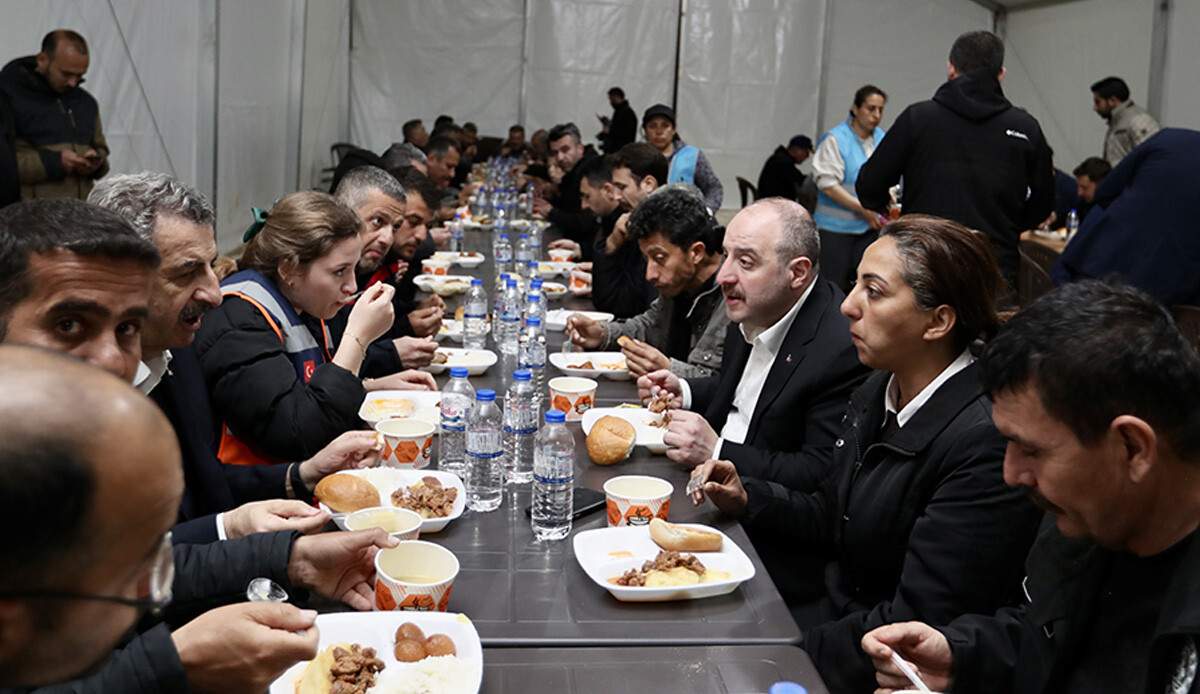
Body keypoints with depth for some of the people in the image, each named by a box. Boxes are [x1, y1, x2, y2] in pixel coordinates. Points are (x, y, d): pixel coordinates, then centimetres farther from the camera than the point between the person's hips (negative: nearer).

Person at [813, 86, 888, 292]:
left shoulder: (881, 139, 9)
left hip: (869, 227, 5)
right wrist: (863, 208, -18)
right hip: (836, 227, -5)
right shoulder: (835, 139, -9)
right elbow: (828, 185, -14)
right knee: (835, 285, -2)